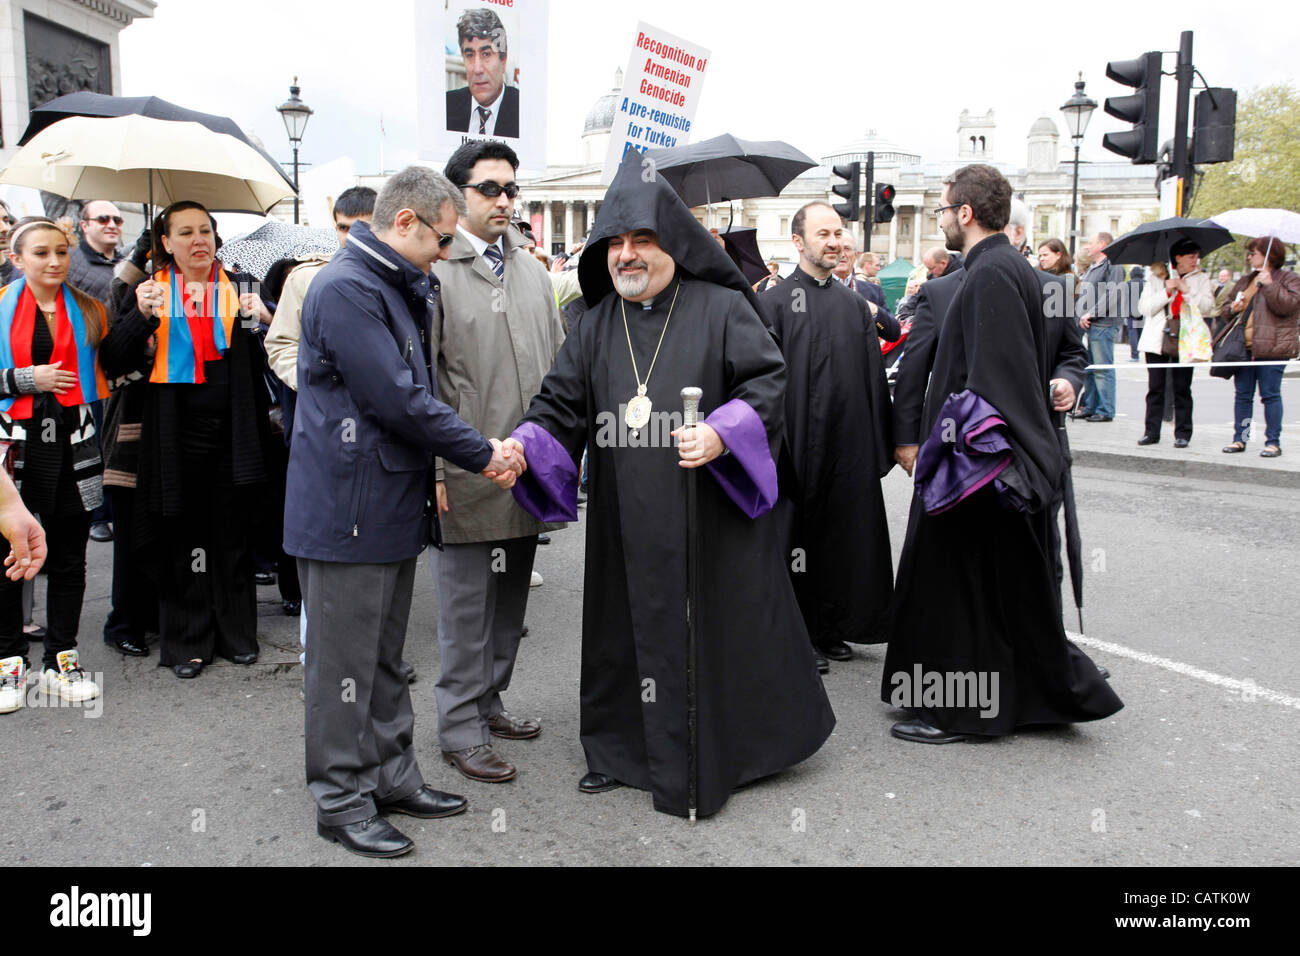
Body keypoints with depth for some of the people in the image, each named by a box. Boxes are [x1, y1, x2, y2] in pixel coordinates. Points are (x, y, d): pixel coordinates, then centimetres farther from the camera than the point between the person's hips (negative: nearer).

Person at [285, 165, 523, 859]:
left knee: (384, 658, 18)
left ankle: (392, 776, 30)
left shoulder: (398, 289, 16)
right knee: (345, 665, 3)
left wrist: (473, 452, 5)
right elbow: (399, 400, -22)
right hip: (348, 510, -10)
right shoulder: (346, 289, -17)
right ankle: (341, 800, 16)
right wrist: (482, 455, -12)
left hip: (392, 507, 10)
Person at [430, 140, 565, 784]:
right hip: (466, 473, -6)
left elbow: (557, 365, 17)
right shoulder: (433, 269, -7)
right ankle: (461, 731, 15)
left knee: (509, 599, 16)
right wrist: (432, 469, -14)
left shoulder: (531, 269, 14)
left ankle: (488, 701, 32)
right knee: (465, 604, 2)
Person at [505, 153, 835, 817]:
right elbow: (561, 405, 6)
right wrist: (523, 446, -13)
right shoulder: (597, 324, 10)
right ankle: (627, 748, 29)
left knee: (719, 631, 4)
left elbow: (769, 383, -8)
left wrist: (720, 435, -25)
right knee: (633, 629, 11)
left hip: (714, 513, -3)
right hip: (629, 526, 4)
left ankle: (723, 755, 23)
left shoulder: (722, 308, -2)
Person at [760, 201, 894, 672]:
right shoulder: (775, 302, -2)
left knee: (844, 536, 10)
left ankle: (833, 629, 23)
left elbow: (874, 378, 13)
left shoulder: (856, 305, 14)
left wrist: (880, 446, 7)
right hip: (799, 445, -5)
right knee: (800, 538, 2)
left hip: (850, 447, 5)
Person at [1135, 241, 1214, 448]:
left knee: (1182, 388, 0)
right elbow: (1144, 308, 1)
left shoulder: (1201, 278, 12)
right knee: (1155, 387, 1)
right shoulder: (1156, 277, 8)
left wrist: (1186, 289, -8)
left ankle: (1183, 433, 7)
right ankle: (1151, 432, 8)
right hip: (1158, 338, 0)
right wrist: (1166, 291, -10)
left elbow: (1207, 307, 1)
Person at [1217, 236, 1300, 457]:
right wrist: (1232, 309, 2)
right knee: (1242, 395, 7)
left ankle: (1273, 442, 1)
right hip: (1244, 347, 6)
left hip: (1271, 348, -6)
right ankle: (1239, 438, 12)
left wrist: (1269, 284, -19)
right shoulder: (1244, 281, 19)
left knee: (1270, 395, -4)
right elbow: (1224, 311, 24)